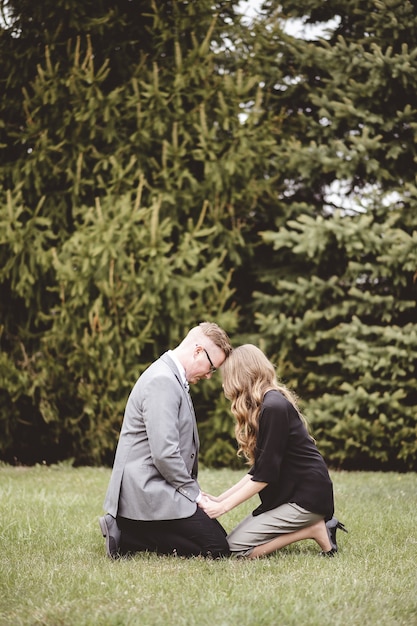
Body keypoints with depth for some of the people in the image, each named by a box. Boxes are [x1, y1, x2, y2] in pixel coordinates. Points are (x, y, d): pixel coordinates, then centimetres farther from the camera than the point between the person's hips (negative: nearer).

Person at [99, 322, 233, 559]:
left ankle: (123, 529, 8)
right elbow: (164, 453, -24)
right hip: (148, 493, -11)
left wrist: (193, 490, 14)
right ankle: (124, 538, -7)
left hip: (152, 488, 11)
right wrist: (194, 493, -12)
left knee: (219, 535, 11)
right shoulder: (162, 381, -18)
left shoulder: (172, 378, 16)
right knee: (218, 548, -11)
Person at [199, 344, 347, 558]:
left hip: (307, 497, -10)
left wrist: (223, 506, -13)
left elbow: (265, 475, -19)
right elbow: (257, 470, 14)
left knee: (235, 547, -14)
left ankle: (314, 529, -7)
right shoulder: (269, 403, 14)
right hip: (289, 494, 10)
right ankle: (315, 524, 7)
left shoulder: (273, 408, -18)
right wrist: (220, 499, 7)